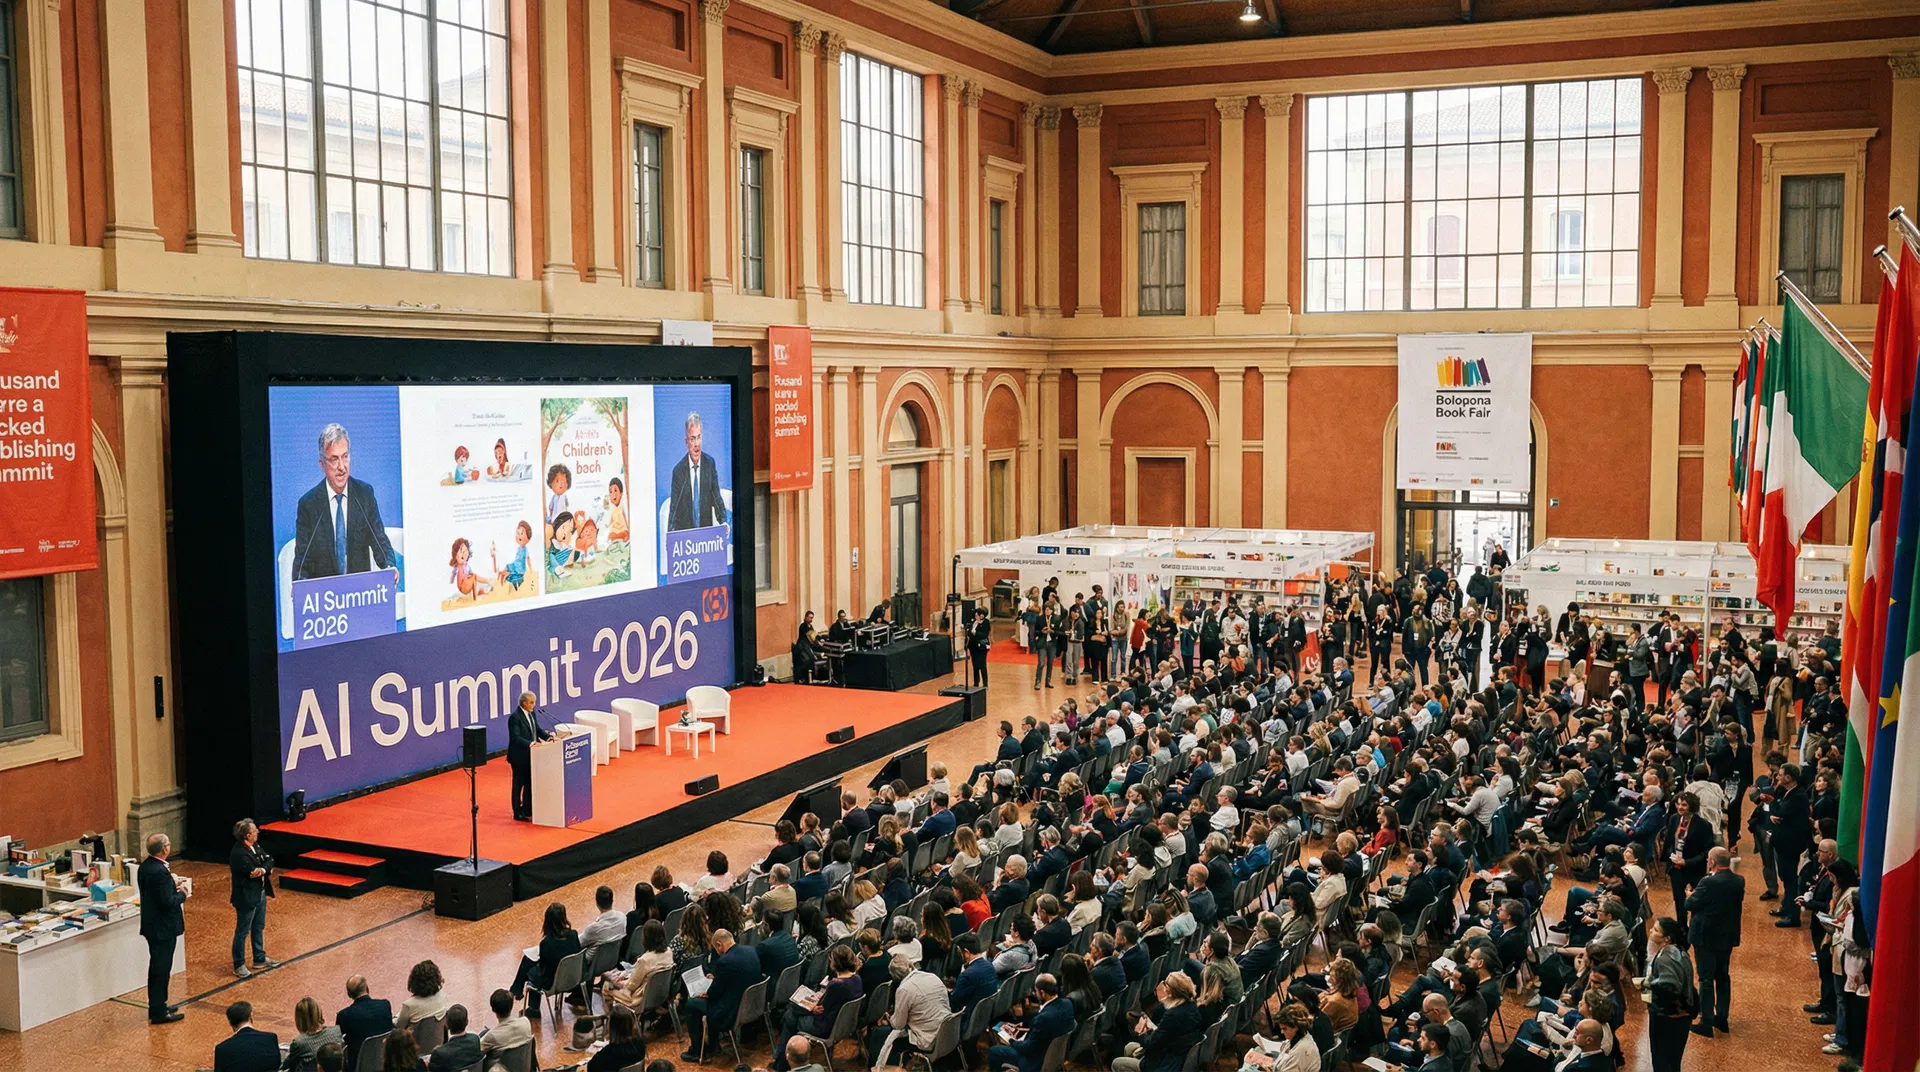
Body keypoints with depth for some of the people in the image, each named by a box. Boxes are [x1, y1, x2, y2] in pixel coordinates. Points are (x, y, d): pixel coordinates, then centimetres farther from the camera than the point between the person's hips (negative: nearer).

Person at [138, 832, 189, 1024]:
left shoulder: (145, 866, 4)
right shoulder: (160, 872, -26)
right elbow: (168, 902, -26)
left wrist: (172, 884, 7)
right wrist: (182, 894, -9)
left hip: (151, 924, 10)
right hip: (163, 927, -10)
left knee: (157, 966, 20)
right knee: (161, 969, 0)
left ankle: (156, 1006, 32)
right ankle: (159, 1012, 8)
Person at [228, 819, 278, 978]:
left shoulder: (254, 846, 2)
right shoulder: (239, 854, -26)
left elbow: (269, 860, -2)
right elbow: (253, 873, -26)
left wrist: (263, 869, -21)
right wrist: (266, 869, -10)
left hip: (260, 893, 9)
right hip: (246, 897, -9)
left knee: (259, 928, 20)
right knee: (242, 931, 4)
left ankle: (260, 959, 34)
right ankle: (239, 965, 16)